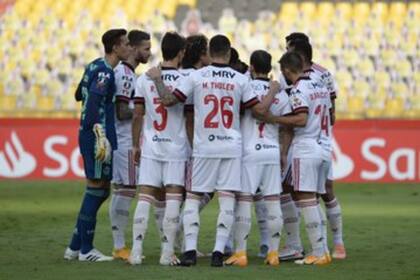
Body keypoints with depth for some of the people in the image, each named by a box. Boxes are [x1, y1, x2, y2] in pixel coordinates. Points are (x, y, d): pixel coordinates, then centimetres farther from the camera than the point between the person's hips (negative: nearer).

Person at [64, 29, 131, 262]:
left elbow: (79, 95, 27)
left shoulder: (95, 67, 15)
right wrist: (100, 135, -28)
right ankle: (85, 250, 0)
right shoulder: (105, 73, -14)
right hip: (96, 135, -10)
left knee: (100, 190, 13)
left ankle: (75, 247, 16)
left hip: (88, 135, 10)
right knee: (96, 189, -5)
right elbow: (94, 103, -24)